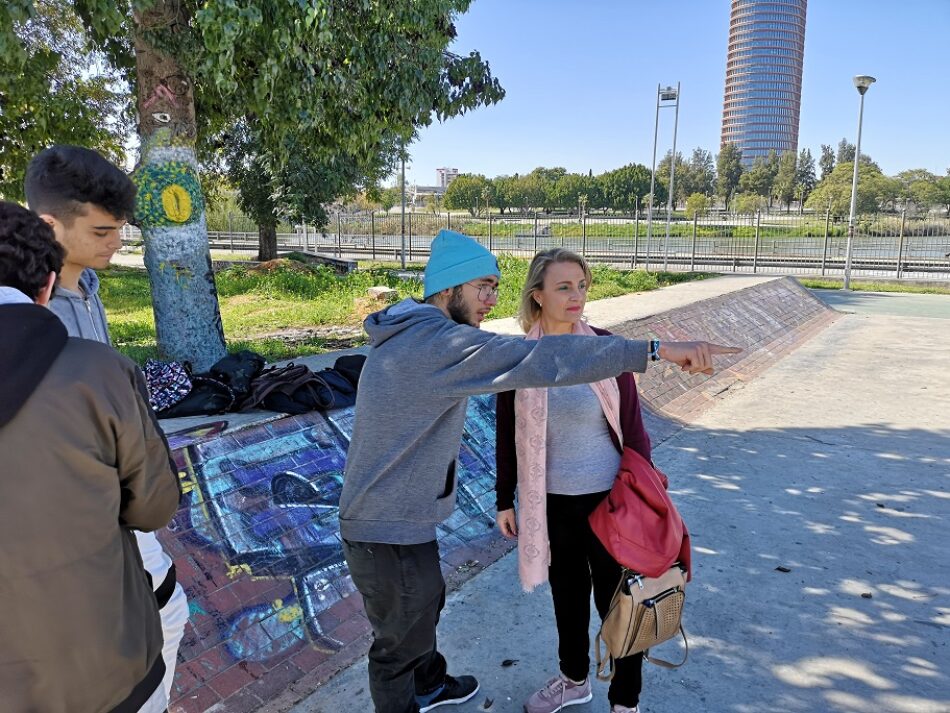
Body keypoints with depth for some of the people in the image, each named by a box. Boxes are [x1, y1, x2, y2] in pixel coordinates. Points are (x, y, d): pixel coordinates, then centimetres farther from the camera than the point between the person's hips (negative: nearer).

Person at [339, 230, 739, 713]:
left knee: (425, 606, 31)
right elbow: (541, 361, -38)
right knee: (401, 639, 15)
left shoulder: (412, 335, 4)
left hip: (394, 517, 10)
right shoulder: (438, 344, -29)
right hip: (390, 532, -10)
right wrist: (654, 350, -38)